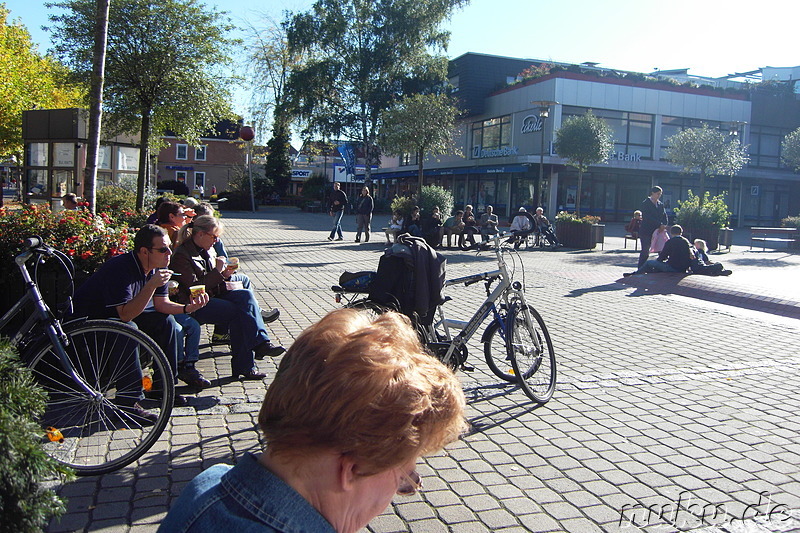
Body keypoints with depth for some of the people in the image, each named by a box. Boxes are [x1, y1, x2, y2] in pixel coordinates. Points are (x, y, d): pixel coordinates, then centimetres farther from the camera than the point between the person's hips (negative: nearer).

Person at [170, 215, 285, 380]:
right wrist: (218, 272, -17)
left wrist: (224, 274, 1)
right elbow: (193, 288, -18)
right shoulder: (182, 255, -11)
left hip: (214, 295, 8)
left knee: (246, 295, -20)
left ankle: (261, 342, -30)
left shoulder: (207, 251, 15)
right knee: (238, 312, -28)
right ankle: (244, 366, -25)